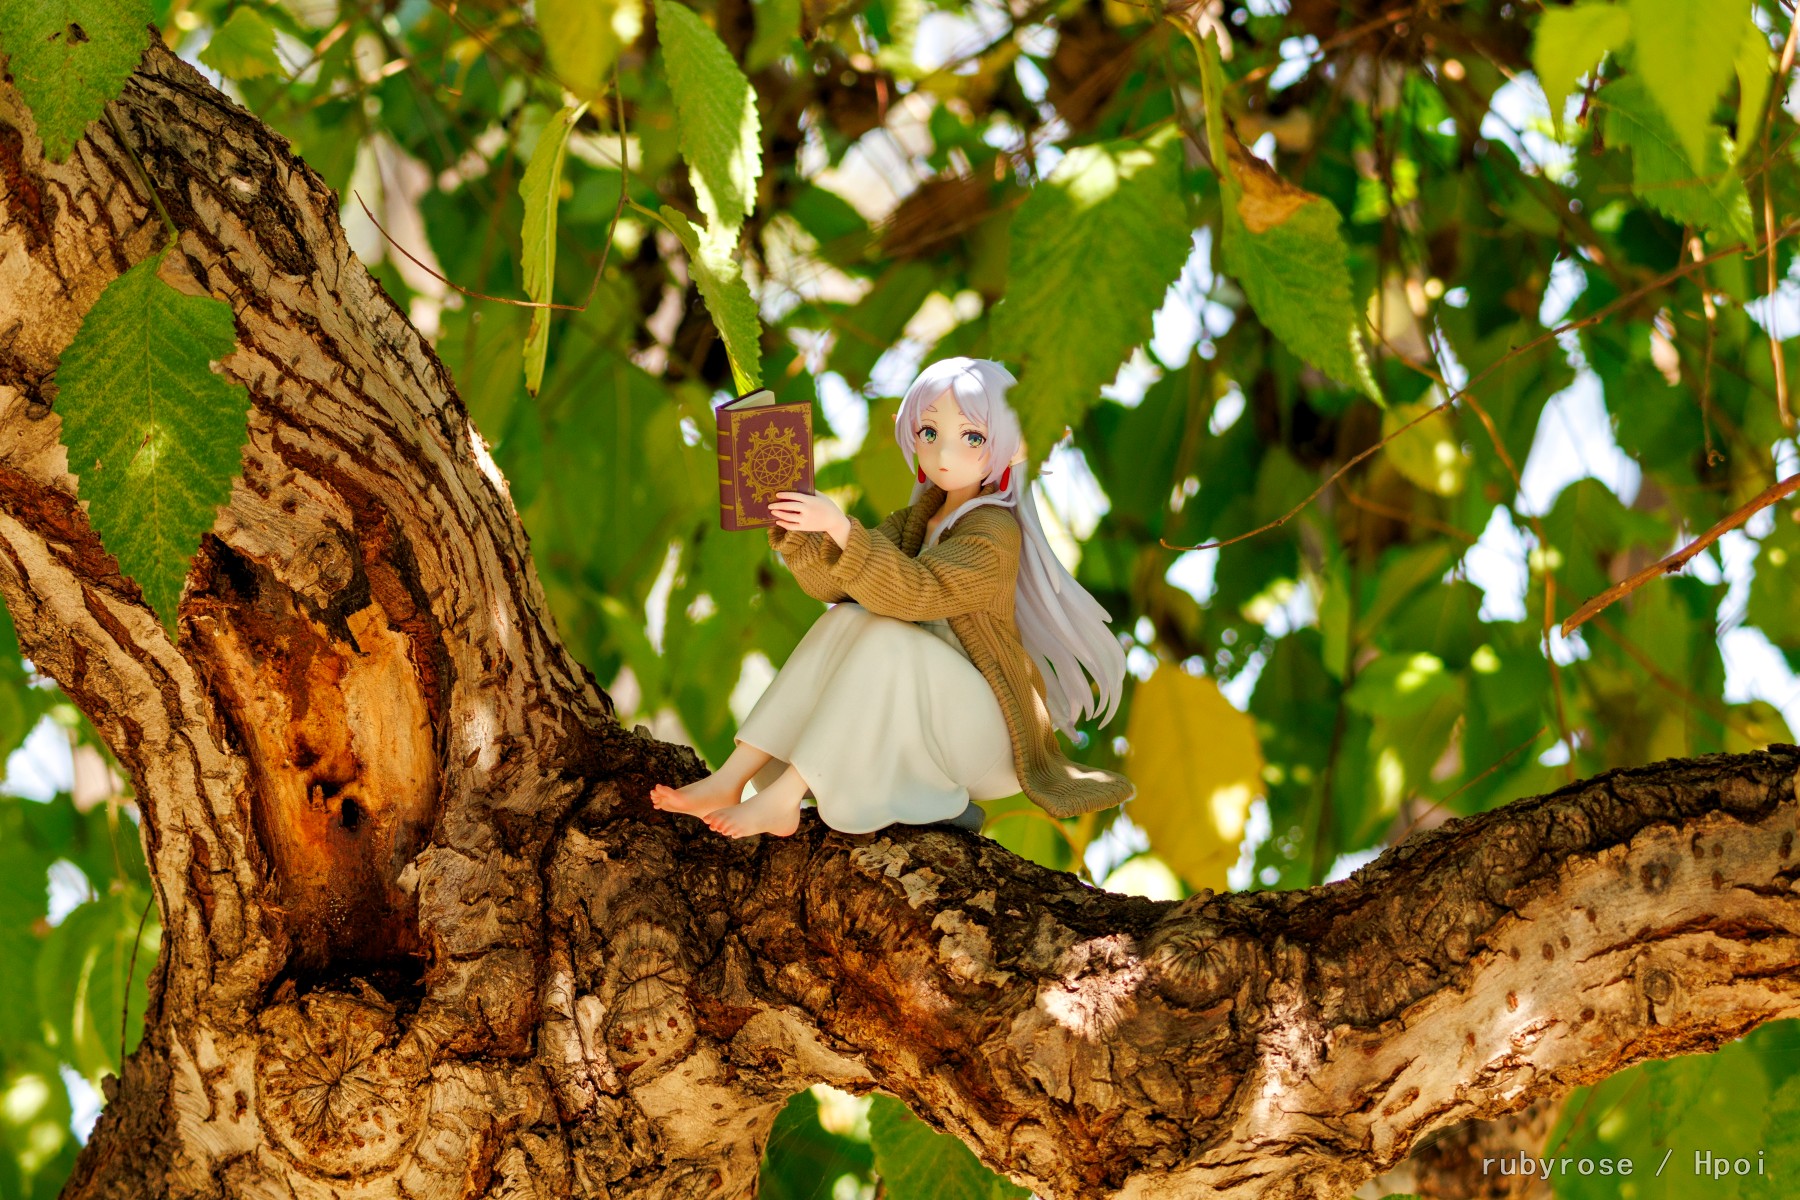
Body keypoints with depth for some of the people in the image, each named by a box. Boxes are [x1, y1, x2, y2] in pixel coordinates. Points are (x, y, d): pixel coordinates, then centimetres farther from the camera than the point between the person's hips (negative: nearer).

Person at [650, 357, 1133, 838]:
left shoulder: (994, 534, -15)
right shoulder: (918, 517, 11)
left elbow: (916, 592, -32)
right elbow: (832, 580, -1)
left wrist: (841, 528, -41)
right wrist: (795, 530, -18)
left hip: (985, 729, -8)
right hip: (915, 715, 8)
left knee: (887, 638, -30)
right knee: (844, 620, -13)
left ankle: (782, 799, -33)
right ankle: (731, 779, -22)